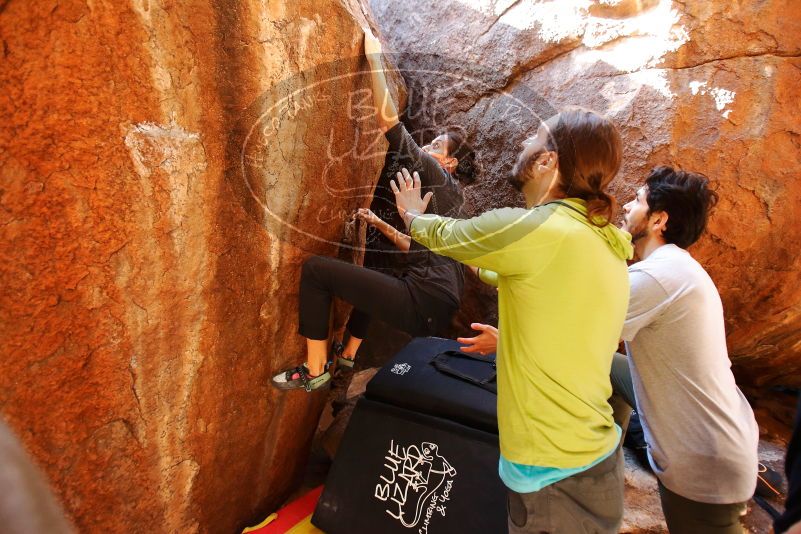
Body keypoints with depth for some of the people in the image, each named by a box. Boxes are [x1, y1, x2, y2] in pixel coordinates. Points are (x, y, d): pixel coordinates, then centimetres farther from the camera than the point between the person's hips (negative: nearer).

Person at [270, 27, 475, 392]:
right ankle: (349, 353, 45)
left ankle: (315, 370, 2)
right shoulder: (448, 194, 21)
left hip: (422, 302, -10)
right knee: (373, 269, 38)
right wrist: (379, 223, 21)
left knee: (316, 269, -9)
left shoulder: (437, 178, -3)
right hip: (438, 301, 10)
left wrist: (373, 55, -3)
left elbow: (388, 120, -10)